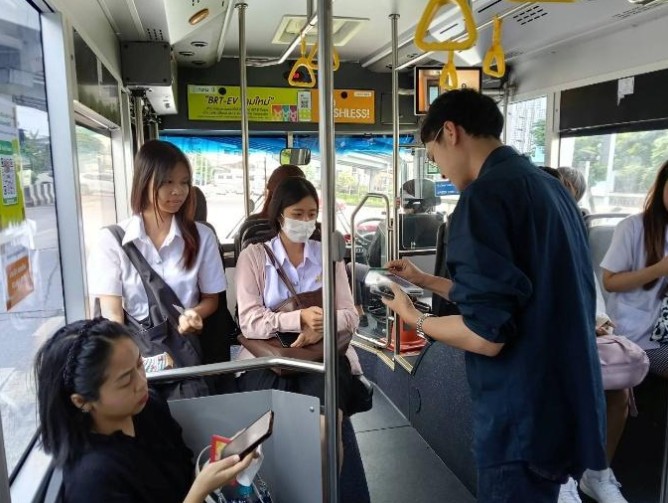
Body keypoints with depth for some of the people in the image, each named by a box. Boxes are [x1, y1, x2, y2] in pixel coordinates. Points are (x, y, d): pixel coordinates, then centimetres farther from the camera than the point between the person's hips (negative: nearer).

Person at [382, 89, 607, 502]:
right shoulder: (550, 187, 8)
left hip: (525, 417, -9)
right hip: (569, 402, 9)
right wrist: (424, 280, 19)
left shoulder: (485, 194, -20)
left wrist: (415, 319, -5)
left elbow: (486, 335, -23)